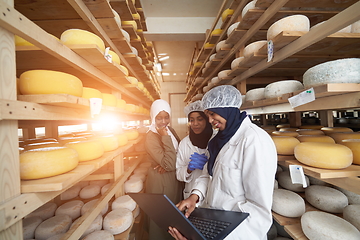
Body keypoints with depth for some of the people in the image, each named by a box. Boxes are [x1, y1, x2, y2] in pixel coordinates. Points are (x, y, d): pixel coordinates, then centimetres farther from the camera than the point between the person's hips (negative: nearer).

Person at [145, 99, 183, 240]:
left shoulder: (170, 130, 0)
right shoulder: (151, 137, -22)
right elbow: (170, 165, -28)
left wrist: (169, 164, -16)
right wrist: (165, 137, -30)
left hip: (174, 178, 7)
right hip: (160, 181, -7)